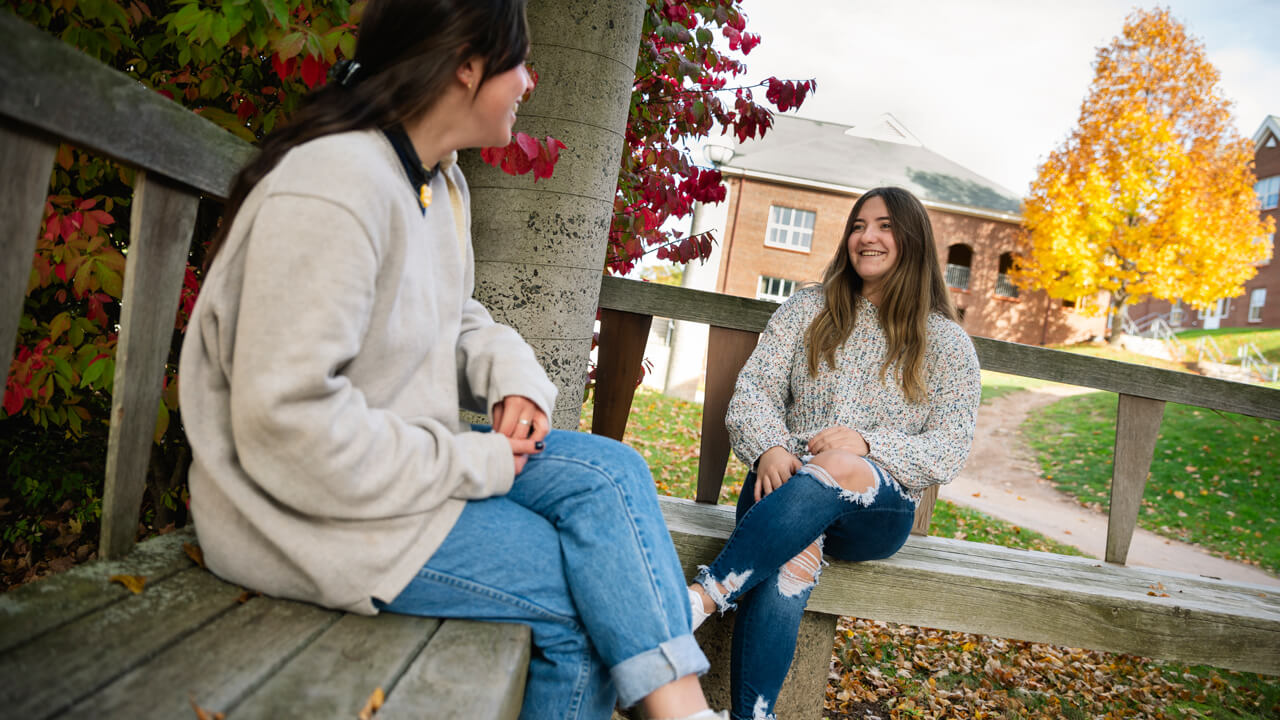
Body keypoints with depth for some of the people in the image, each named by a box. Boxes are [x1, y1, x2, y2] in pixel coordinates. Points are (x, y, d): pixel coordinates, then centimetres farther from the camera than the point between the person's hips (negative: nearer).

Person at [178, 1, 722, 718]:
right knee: (581, 592, -10)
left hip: (407, 454, 9)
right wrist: (472, 464, -20)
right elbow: (288, 423, -28)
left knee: (612, 472, -7)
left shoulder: (443, 180, 6)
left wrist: (511, 374, -4)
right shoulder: (332, 190, -24)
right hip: (314, 506, -9)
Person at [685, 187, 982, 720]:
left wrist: (867, 446, -17)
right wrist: (769, 447, -17)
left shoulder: (948, 345, 10)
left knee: (836, 471, -39)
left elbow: (950, 451, 1)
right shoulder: (807, 308, 14)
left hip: (880, 509, -1)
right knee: (791, 565, -35)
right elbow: (753, 389, 5)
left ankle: (703, 597, -43)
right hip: (786, 482, 1)